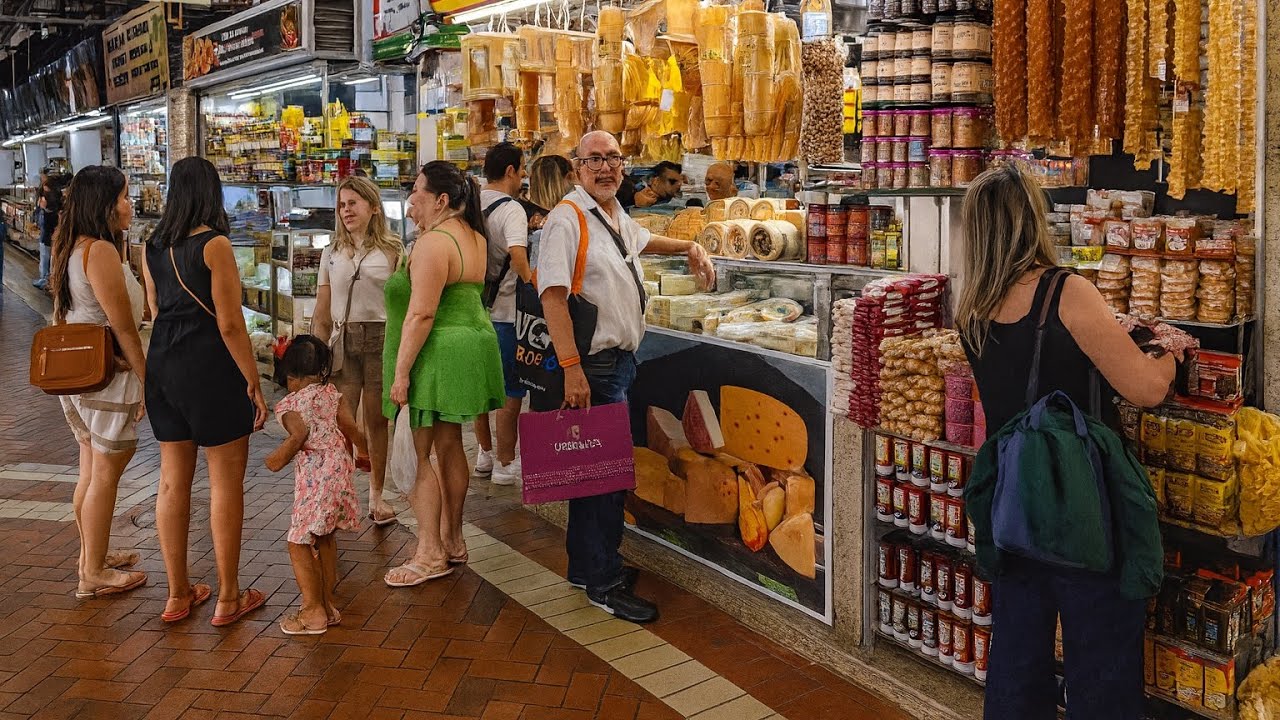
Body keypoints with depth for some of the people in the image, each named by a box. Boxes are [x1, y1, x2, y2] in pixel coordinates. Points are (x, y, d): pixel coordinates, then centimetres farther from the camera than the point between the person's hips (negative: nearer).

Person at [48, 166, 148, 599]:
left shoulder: (71, 247, 9)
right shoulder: (101, 251, -20)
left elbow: (62, 316, 16)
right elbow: (124, 328, -20)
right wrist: (149, 381, -14)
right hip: (107, 377, -9)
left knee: (91, 470, 20)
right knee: (105, 474, 2)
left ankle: (91, 554, 35)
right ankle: (94, 574, 12)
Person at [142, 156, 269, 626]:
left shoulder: (153, 246, 8)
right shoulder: (214, 244, -13)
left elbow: (156, 311, 16)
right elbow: (230, 324, -15)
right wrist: (254, 383, -9)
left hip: (162, 365, 7)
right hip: (210, 366, -7)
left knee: (173, 480, 13)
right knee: (226, 482, 3)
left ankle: (178, 594, 23)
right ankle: (228, 599, 11)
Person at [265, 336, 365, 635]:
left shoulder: (289, 403, -2)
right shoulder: (333, 394, 11)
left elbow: (300, 434, -20)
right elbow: (351, 428, 4)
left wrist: (280, 457, -7)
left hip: (313, 474, -7)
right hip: (339, 466, 7)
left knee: (299, 543, 4)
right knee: (325, 538, 21)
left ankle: (314, 611, 6)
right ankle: (327, 603, 27)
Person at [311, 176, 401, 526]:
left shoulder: (392, 251, 2)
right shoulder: (331, 254, 11)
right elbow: (322, 313, 12)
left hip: (380, 339, -2)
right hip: (342, 342, 2)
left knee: (376, 421, 6)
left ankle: (376, 496, 18)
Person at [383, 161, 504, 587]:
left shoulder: (433, 243, -17)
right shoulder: (472, 235, 12)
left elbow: (422, 313, -23)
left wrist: (401, 372, -21)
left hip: (437, 356, -10)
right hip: (471, 344, 10)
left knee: (416, 455, -3)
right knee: (449, 444, 17)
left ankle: (431, 554, 2)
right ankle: (453, 540, 26)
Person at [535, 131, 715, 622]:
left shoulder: (617, 216, 14)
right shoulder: (568, 218, -14)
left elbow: (641, 241, 40)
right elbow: (553, 295, -23)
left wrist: (690, 248, 31)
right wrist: (572, 369, -29)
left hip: (619, 359, 9)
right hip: (593, 363, -9)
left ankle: (587, 567, 27)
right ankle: (603, 582, 7)